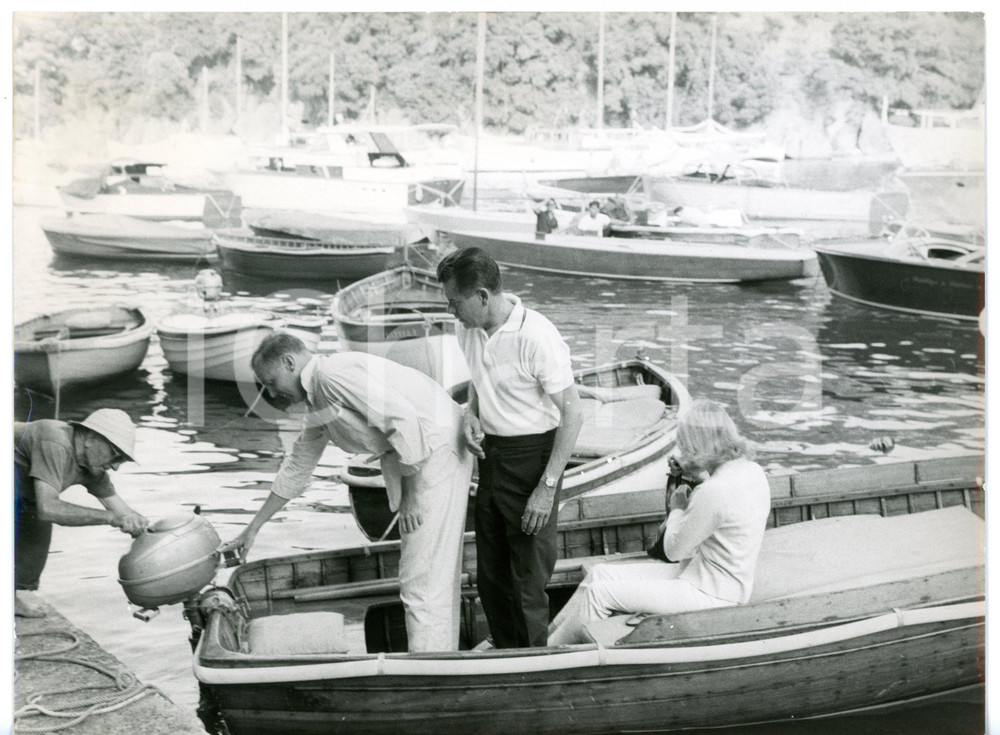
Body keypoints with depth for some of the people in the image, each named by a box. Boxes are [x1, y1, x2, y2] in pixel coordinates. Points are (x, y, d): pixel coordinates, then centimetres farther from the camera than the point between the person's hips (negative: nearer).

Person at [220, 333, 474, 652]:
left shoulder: (332, 373, -14)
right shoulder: (317, 400, 19)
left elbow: (404, 417, -22)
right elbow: (296, 468, 31)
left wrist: (411, 493, -15)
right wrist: (252, 529, 35)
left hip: (435, 451, -10)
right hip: (414, 459, 10)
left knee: (424, 582, -9)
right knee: (438, 579, 14)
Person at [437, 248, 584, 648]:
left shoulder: (537, 337, -23)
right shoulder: (468, 330, 1)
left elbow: (572, 413, -19)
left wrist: (547, 487, -19)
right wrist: (470, 413, -3)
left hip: (532, 455, -8)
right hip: (490, 455, 8)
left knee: (528, 580, 0)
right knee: (490, 576, 17)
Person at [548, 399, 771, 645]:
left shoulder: (713, 491, -27)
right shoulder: (751, 470, 1)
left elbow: (674, 550, -16)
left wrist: (677, 509, 1)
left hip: (711, 595, -10)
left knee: (599, 593, -7)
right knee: (601, 573, 8)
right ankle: (549, 633, 16)